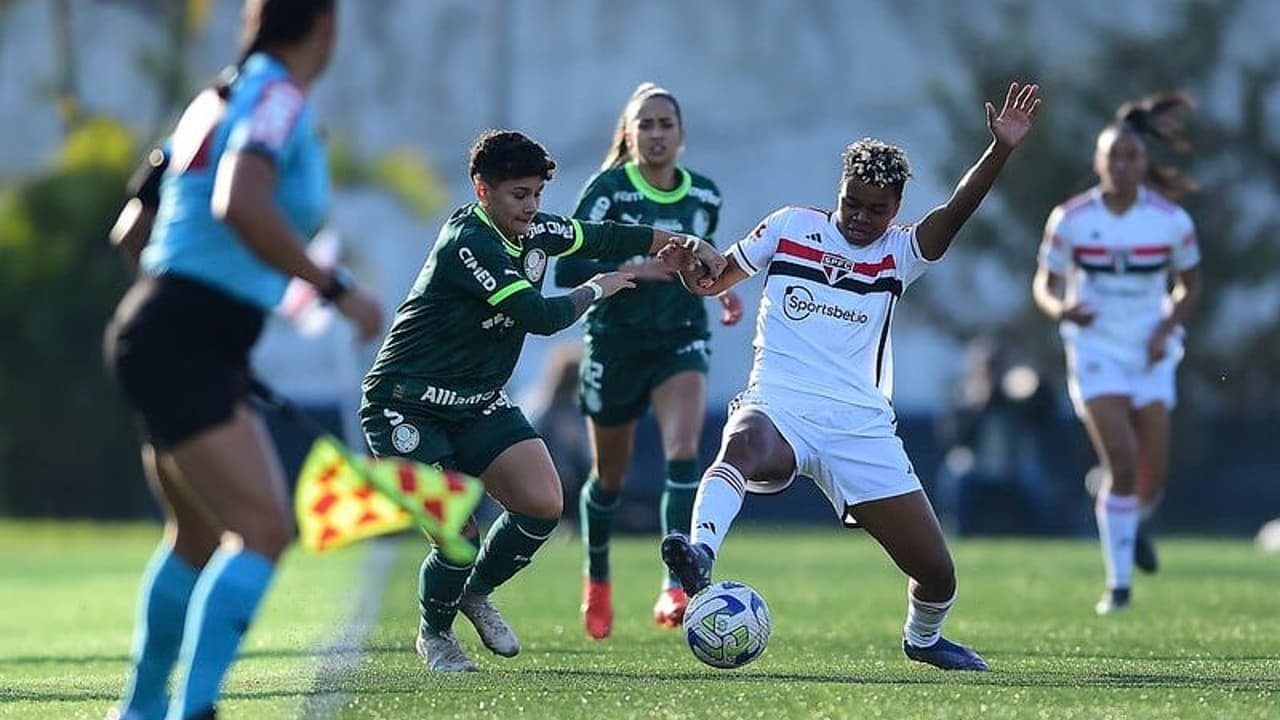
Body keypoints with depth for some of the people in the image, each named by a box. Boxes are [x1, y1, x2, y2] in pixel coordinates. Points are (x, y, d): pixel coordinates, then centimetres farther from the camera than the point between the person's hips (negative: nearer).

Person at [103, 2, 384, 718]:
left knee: (201, 537, 24)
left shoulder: (219, 100, 16)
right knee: (264, 530, -19)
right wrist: (336, 289, -25)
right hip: (179, 345, -10)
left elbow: (132, 231, 21)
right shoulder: (279, 98, -12)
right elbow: (240, 205, -31)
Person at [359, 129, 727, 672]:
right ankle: (434, 635, 13)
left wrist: (681, 242, 8)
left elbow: (602, 238, 17)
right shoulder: (467, 243, -25)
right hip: (407, 405, -8)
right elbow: (542, 316, -28)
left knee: (543, 505, -10)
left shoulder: (531, 232, 1)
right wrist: (596, 290, -10)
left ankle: (477, 592, 18)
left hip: (477, 402, 8)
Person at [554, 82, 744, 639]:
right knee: (609, 477, 12)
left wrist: (720, 289, 3)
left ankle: (676, 588, -30)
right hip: (615, 343, -2)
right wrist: (632, 269, -27)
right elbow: (567, 269, -16)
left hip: (682, 341, 2)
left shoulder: (705, 195, 3)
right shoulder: (608, 190, -10)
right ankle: (596, 580, 40)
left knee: (683, 452, -23)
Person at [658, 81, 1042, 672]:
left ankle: (923, 637, 33)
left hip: (860, 425, 1)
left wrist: (1001, 151, -28)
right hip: (778, 405, -1)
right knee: (743, 445, -41)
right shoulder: (791, 227, 9)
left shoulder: (899, 254, 7)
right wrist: (691, 265, -6)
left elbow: (956, 212, -12)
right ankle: (699, 553, -62)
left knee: (936, 573, 1)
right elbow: (715, 281, 18)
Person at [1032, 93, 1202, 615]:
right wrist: (1060, 309, -21)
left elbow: (1190, 284, 8)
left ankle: (1133, 522, 40)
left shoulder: (1172, 221, -6)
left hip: (1151, 353, 2)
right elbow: (1045, 284, 1)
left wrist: (1167, 326, -9)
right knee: (1122, 464, -17)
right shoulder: (1070, 219, -8)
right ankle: (1118, 583, -4)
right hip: (1095, 351, -2)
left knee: (1153, 477, 2)